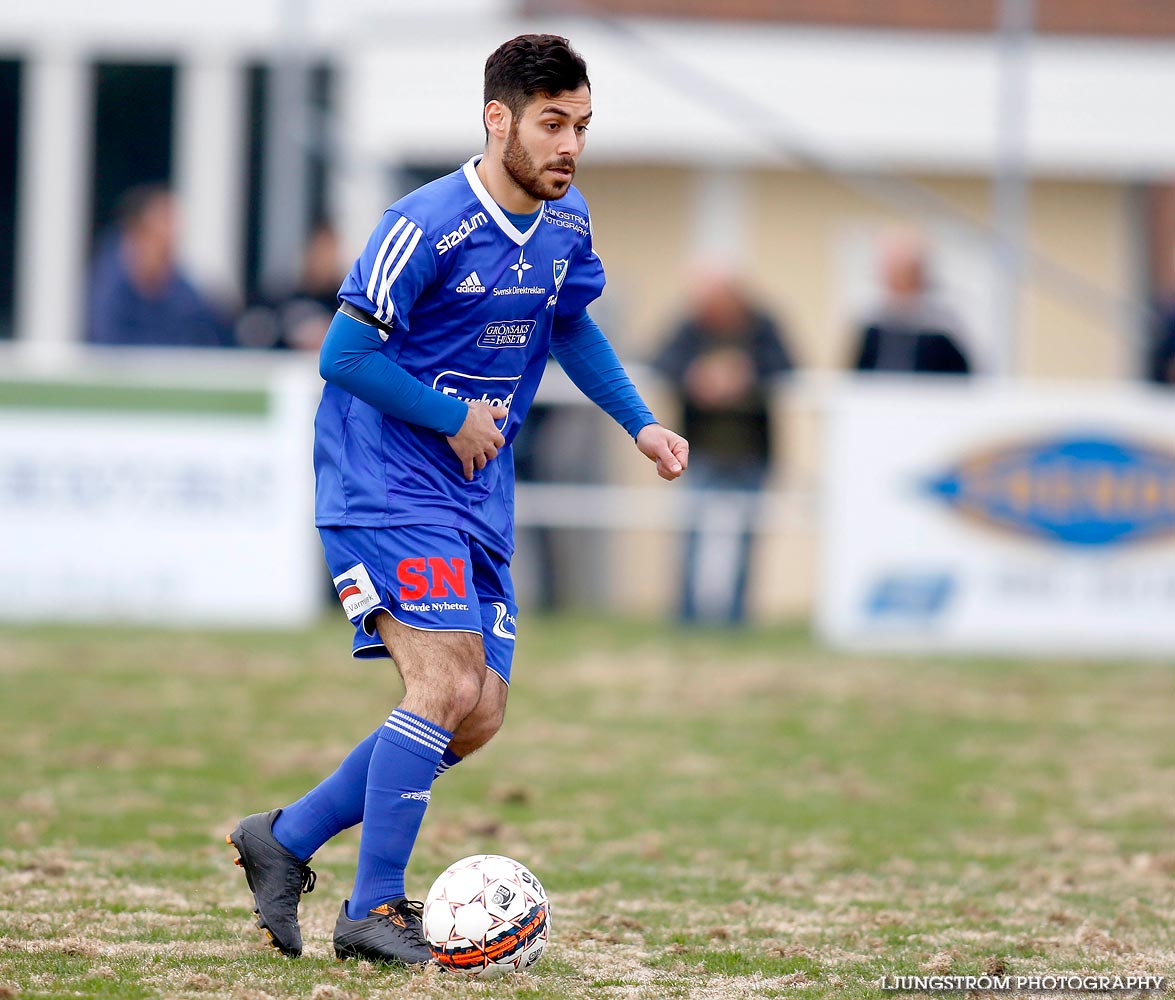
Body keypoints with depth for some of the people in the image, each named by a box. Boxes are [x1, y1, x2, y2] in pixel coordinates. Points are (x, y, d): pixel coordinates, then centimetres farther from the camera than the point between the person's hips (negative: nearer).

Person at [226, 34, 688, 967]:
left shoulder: (566, 224, 4)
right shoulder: (427, 226, -19)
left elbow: (572, 326, 23)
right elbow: (343, 356, -16)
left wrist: (640, 423, 13)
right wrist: (456, 418, -13)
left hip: (480, 502, 8)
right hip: (385, 488, -8)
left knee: (478, 717, 5)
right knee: (449, 685, -20)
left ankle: (286, 839, 18)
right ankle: (375, 909, -10)